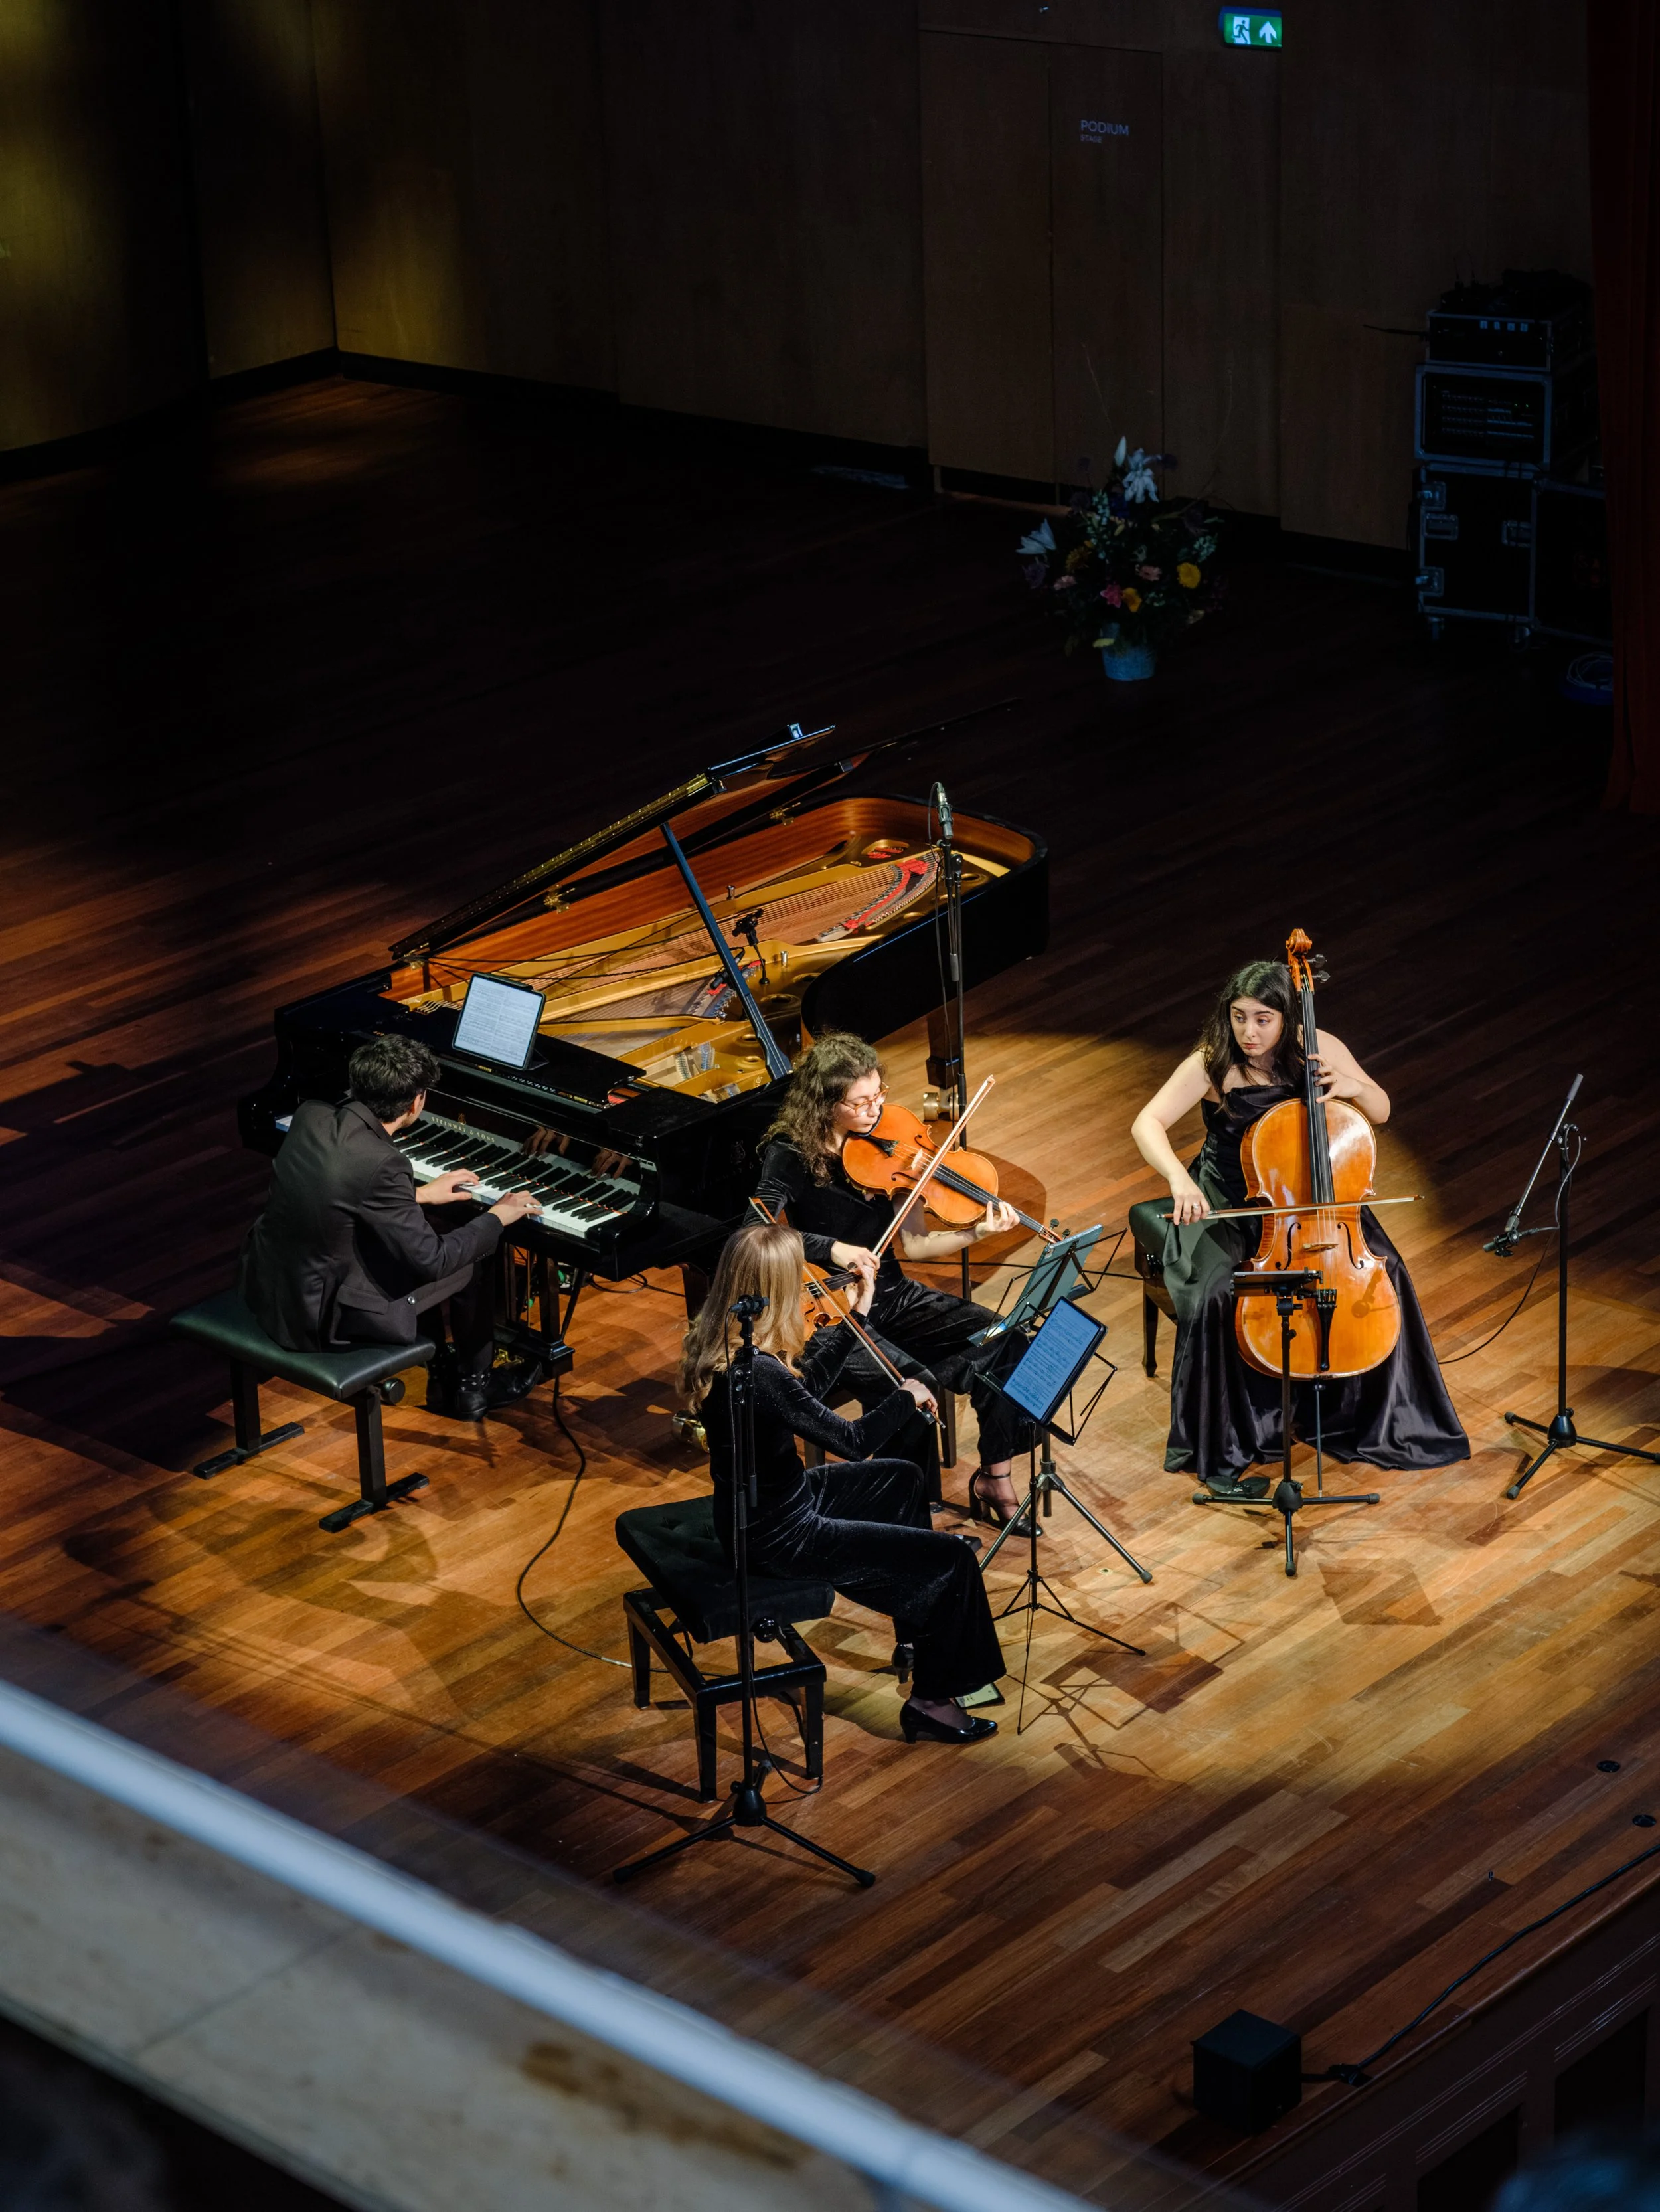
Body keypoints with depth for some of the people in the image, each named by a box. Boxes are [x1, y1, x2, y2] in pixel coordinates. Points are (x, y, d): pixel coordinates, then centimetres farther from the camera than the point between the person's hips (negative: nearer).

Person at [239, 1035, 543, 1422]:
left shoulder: (311, 1115, -5)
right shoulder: (380, 1164, -28)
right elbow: (432, 1259, -18)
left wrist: (420, 1196, 22)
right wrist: (498, 1216, -4)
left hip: (268, 1287, 8)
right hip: (320, 1318, -8)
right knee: (474, 1265, 10)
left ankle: (442, 1372, 39)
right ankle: (472, 1387, 33)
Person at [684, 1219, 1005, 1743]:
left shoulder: (718, 1342, -6)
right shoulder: (756, 1373, -35)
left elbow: (805, 1387, 11)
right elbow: (853, 1442, -26)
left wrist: (853, 1319, 11)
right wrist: (906, 1395, -9)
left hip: (755, 1507, 10)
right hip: (779, 1539, -10)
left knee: (902, 1478, 29)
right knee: (952, 1558, -2)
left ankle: (917, 1628, 45)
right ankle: (931, 1700, 15)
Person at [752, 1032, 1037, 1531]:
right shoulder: (789, 1156, -13)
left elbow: (914, 1244, 1)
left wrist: (978, 1232, -13)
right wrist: (831, 1249, -37)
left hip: (891, 1297, 6)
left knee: (999, 1339, -14)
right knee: (911, 1384, -31)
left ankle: (994, 1479, 0)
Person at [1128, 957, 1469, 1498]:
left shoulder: (1318, 1048, -9)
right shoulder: (1212, 1064, -17)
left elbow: (1381, 1112, 2)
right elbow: (1147, 1124, -26)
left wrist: (1353, 1088, -21)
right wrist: (1179, 1178, -45)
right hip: (1227, 1203, -3)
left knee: (1382, 1269, -17)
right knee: (1219, 1292, -30)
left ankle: (1375, 1422, 4)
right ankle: (1220, 1452, -15)